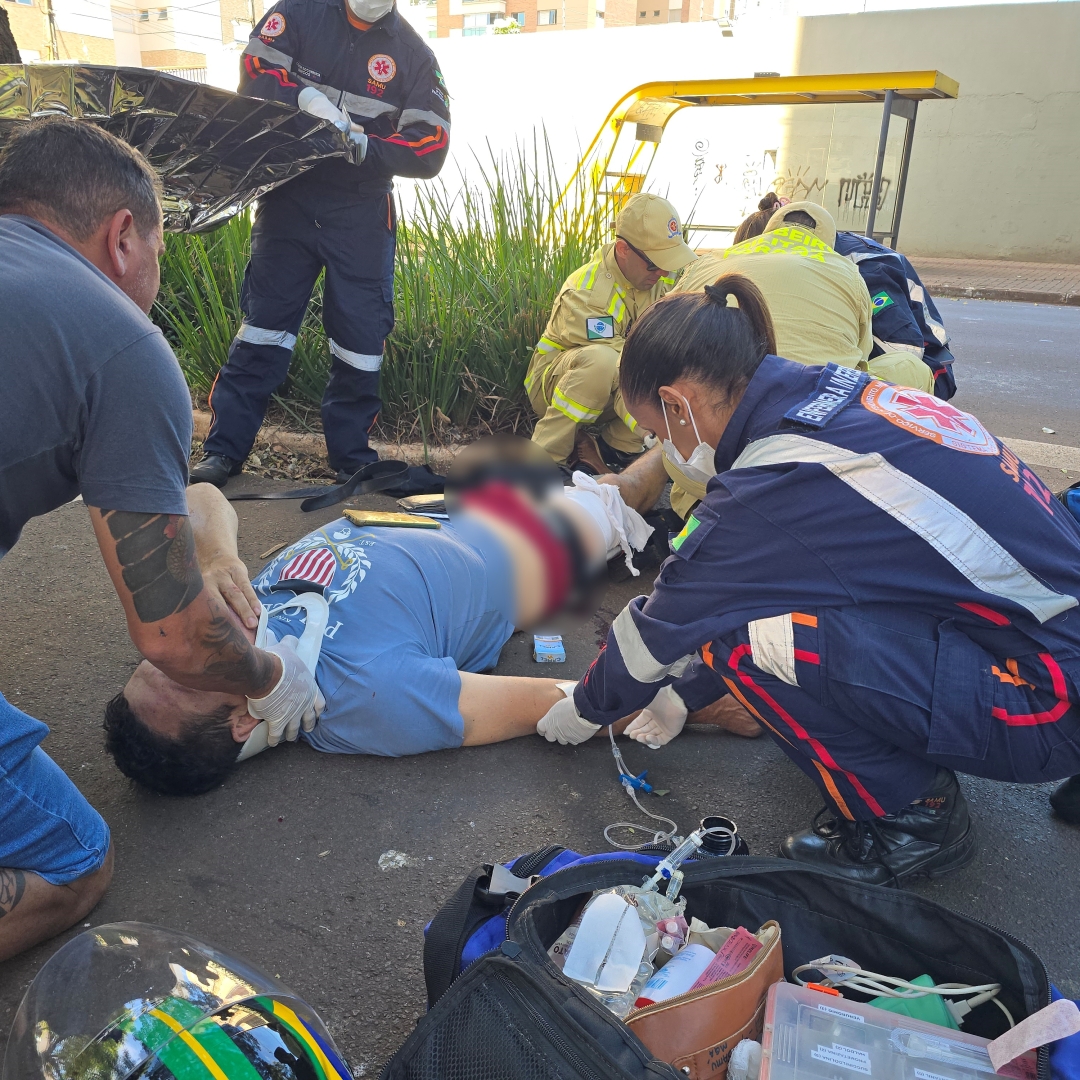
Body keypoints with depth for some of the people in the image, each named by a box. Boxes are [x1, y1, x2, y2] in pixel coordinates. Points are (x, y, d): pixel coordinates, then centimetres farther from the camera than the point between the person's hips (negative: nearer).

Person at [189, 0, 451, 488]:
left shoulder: (413, 54, 2)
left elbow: (431, 150, -5)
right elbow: (254, 75, -6)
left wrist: (364, 145, -18)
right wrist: (307, 98, -24)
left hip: (362, 214, 0)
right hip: (289, 198, 0)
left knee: (361, 334, 1)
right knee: (264, 321, 1)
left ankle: (352, 457, 15)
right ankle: (225, 448, 8)